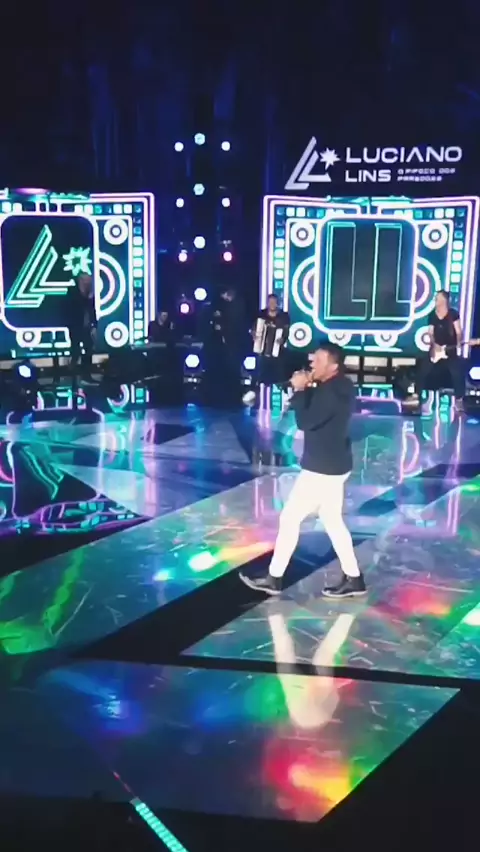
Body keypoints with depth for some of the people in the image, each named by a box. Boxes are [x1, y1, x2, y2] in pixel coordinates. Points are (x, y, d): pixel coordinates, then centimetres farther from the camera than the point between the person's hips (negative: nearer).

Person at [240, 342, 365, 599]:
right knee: (333, 521, 16)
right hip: (331, 465, 10)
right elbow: (315, 416, 14)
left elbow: (305, 422, -25)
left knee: (290, 518, -1)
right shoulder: (338, 386, 10)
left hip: (322, 468, -10)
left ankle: (274, 578, 10)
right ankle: (353, 578, 20)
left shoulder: (330, 392, -21)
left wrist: (300, 390, -16)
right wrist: (308, 389, 0)